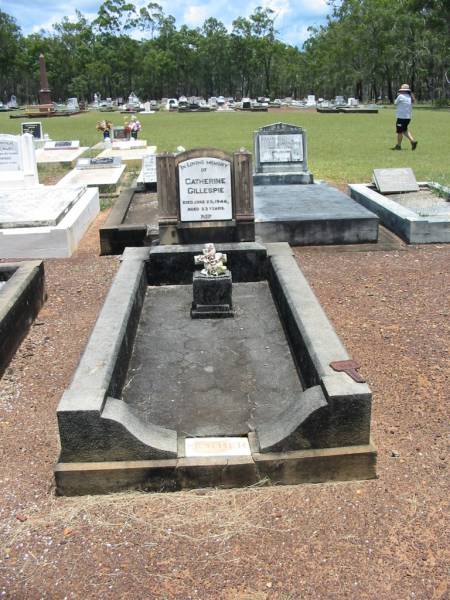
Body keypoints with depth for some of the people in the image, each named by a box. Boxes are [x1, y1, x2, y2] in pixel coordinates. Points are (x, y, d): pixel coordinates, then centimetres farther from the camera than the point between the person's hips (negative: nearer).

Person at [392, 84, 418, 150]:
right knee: (404, 130, 20)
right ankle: (413, 141, 8)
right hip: (408, 117, 8)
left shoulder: (401, 96, -13)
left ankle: (398, 145, 11)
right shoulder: (410, 97, 8)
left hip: (401, 117, -8)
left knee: (400, 131, 3)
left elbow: (396, 103, 2)